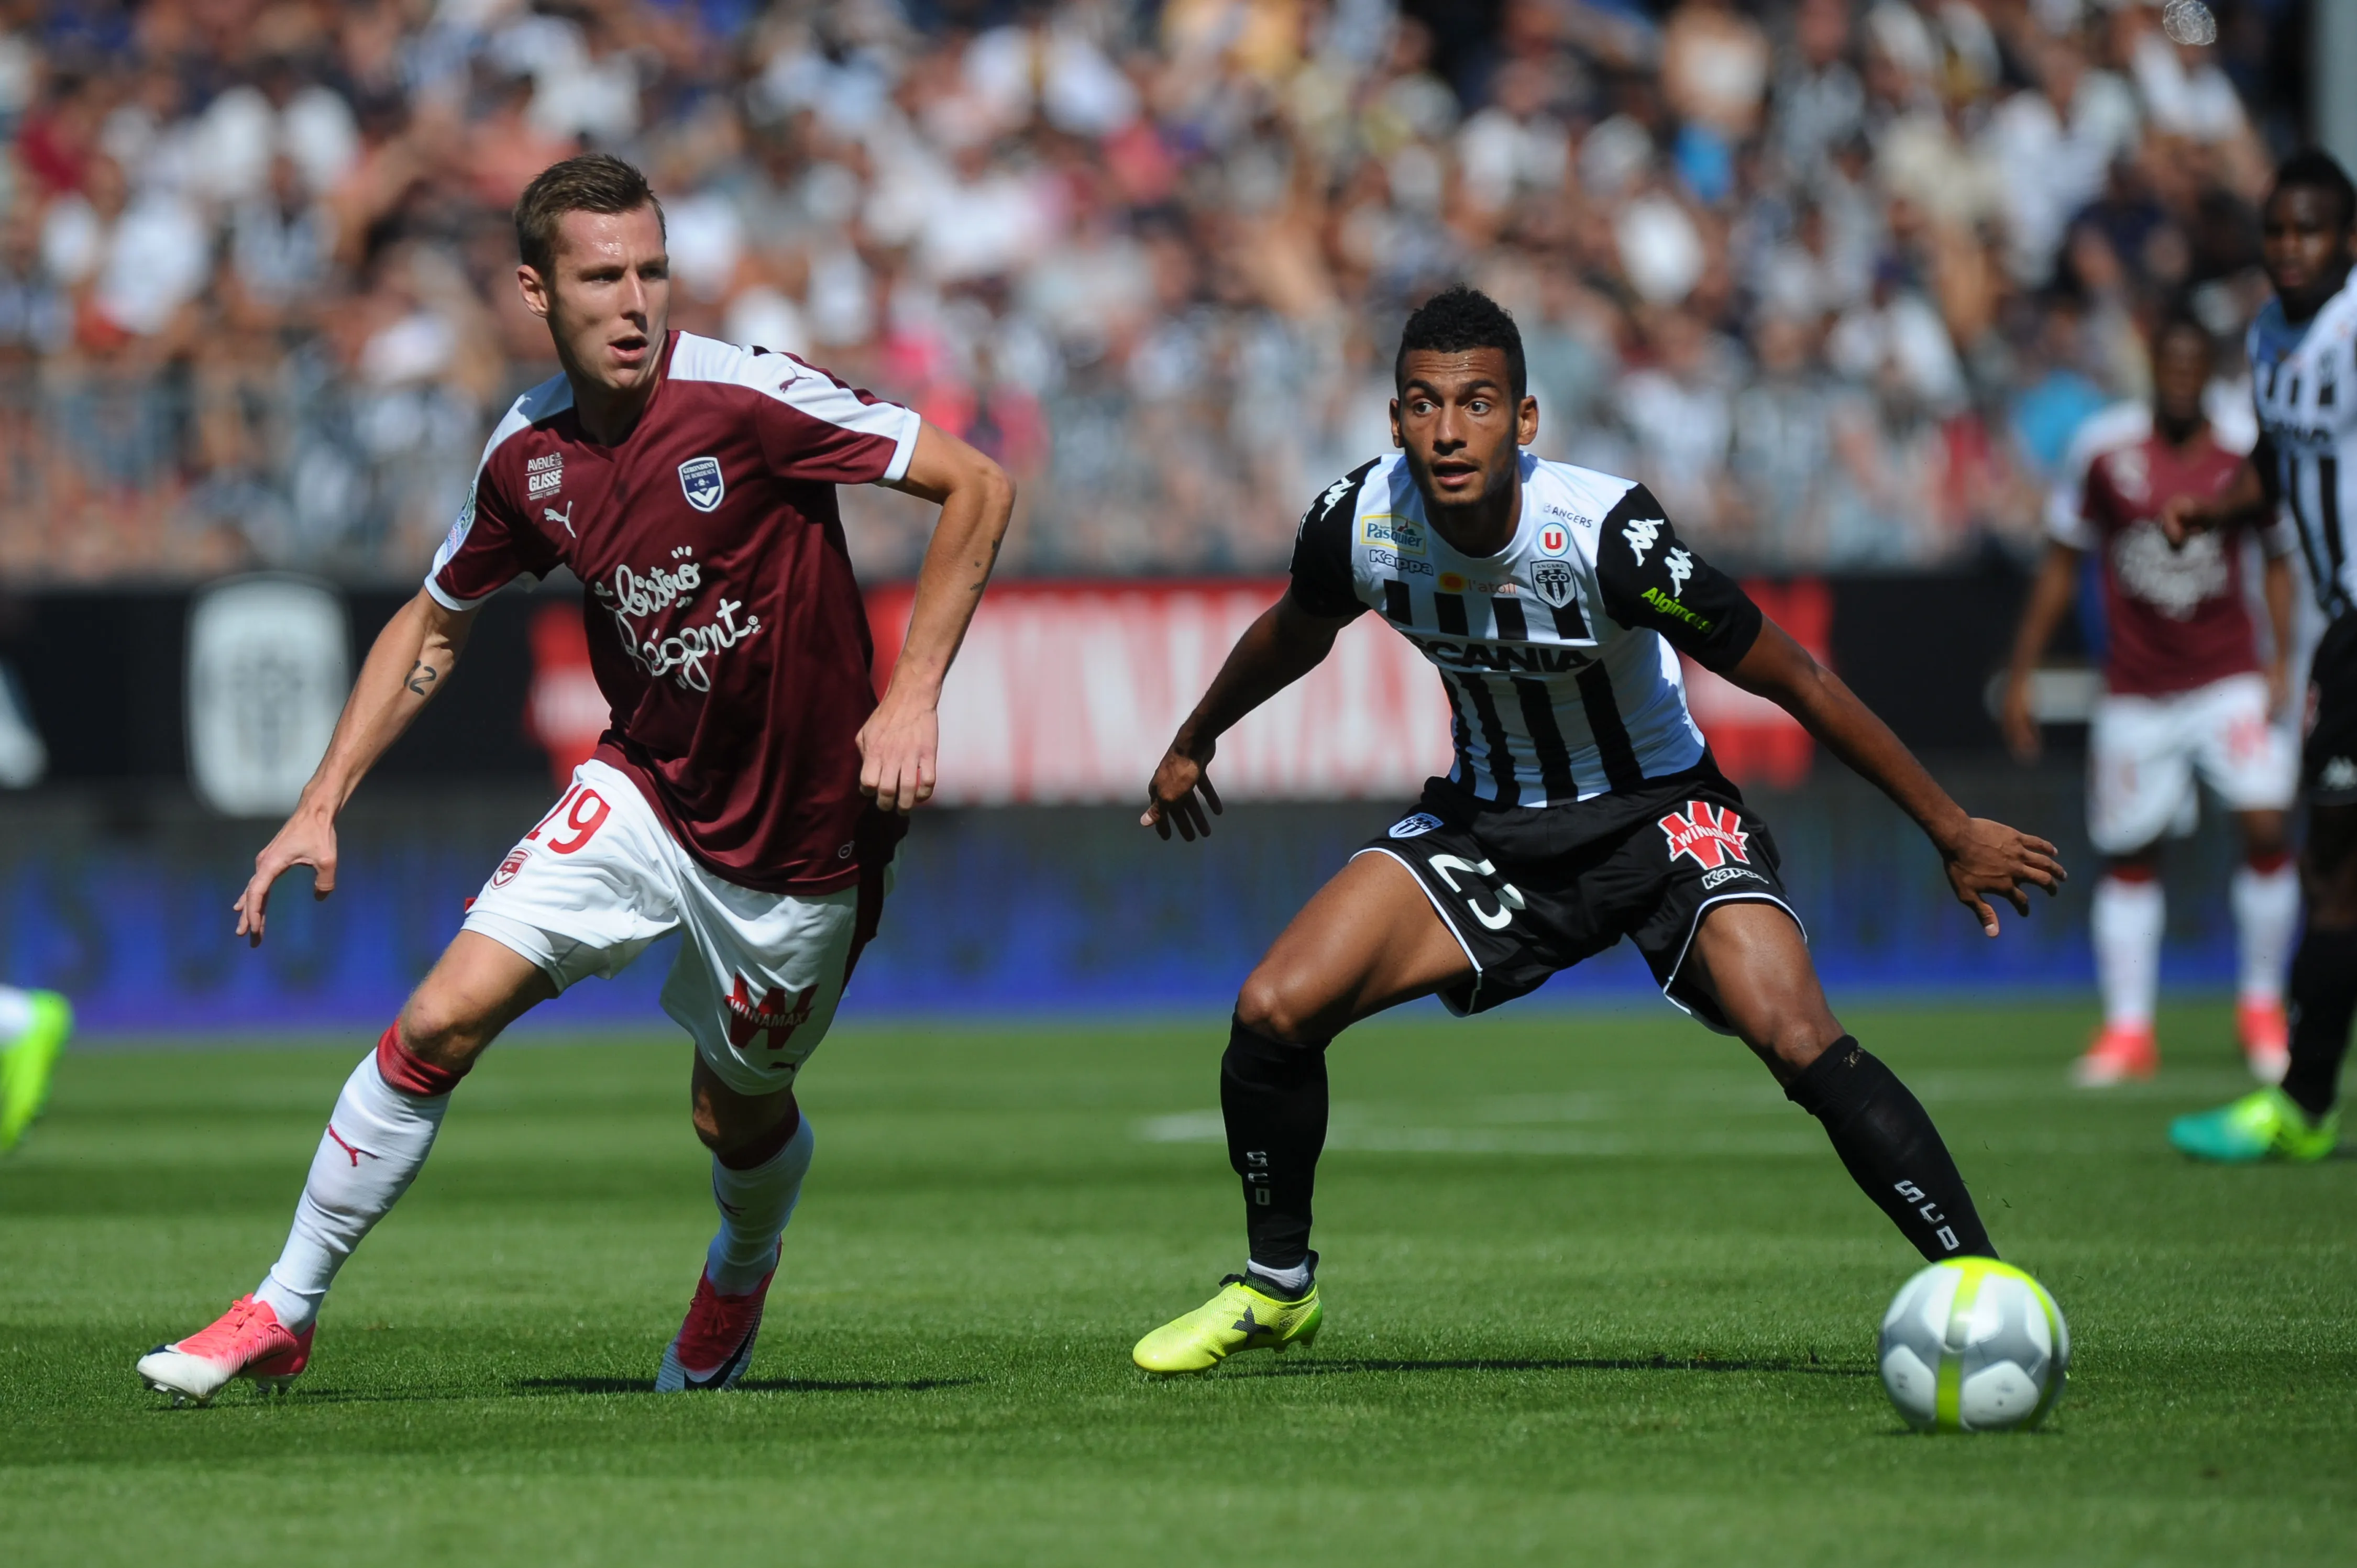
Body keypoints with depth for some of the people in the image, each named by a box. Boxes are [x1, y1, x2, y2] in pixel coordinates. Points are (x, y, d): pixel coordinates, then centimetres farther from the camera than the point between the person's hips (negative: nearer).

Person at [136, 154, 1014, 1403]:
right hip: (643, 792, 3)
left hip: (802, 829, -3)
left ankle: (740, 1277, 48)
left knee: (740, 1114, 11)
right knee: (438, 1024, -11)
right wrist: (320, 807, 6)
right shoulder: (529, 455, -5)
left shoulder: (748, 400, -20)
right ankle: (285, 1312, 3)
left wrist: (911, 697, -21)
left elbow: (976, 487, -16)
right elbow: (433, 627, 12)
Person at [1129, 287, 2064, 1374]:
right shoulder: (1360, 522, -18)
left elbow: (1794, 682, -21)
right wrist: (1194, 744, 25)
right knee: (1273, 1012, -11)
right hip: (1490, 823, 4)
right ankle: (1275, 1287, 14)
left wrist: (1954, 832, -16)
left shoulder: (1606, 534, -31)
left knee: (1798, 1041, -27)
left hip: (1662, 815, -4)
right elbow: (1295, 633, 8)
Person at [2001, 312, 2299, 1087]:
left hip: (2228, 680, -1)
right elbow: (2061, 564, 6)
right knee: (2130, 855, 4)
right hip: (2136, 693, 1)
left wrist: (2282, 661, -1)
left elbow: (2279, 560, 10)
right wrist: (2021, 674, 6)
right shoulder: (2110, 457, -4)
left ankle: (2262, 1008, 3)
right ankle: (2127, 1029, 14)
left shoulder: (2246, 461, -3)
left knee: (2266, 827, -14)